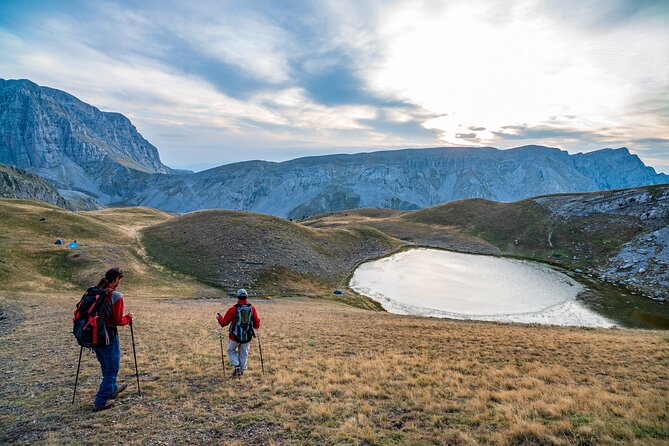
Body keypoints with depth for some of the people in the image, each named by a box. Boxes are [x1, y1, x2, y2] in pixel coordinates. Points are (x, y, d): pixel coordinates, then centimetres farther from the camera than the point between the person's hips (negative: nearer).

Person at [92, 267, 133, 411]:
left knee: (105, 366, 25)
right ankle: (101, 402, 10)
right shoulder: (116, 296, -20)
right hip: (108, 337, -7)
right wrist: (128, 318, 0)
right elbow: (118, 321, -18)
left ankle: (112, 389, 43)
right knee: (112, 368, 8)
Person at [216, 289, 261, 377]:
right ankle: (242, 370, 28)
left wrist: (219, 317, 15)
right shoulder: (252, 308, -7)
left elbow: (223, 323, -5)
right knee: (243, 353, 20)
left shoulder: (233, 309, -14)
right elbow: (257, 324, -2)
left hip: (235, 337, -2)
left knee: (231, 350, 21)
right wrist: (256, 327, 21)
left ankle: (237, 366, 5)